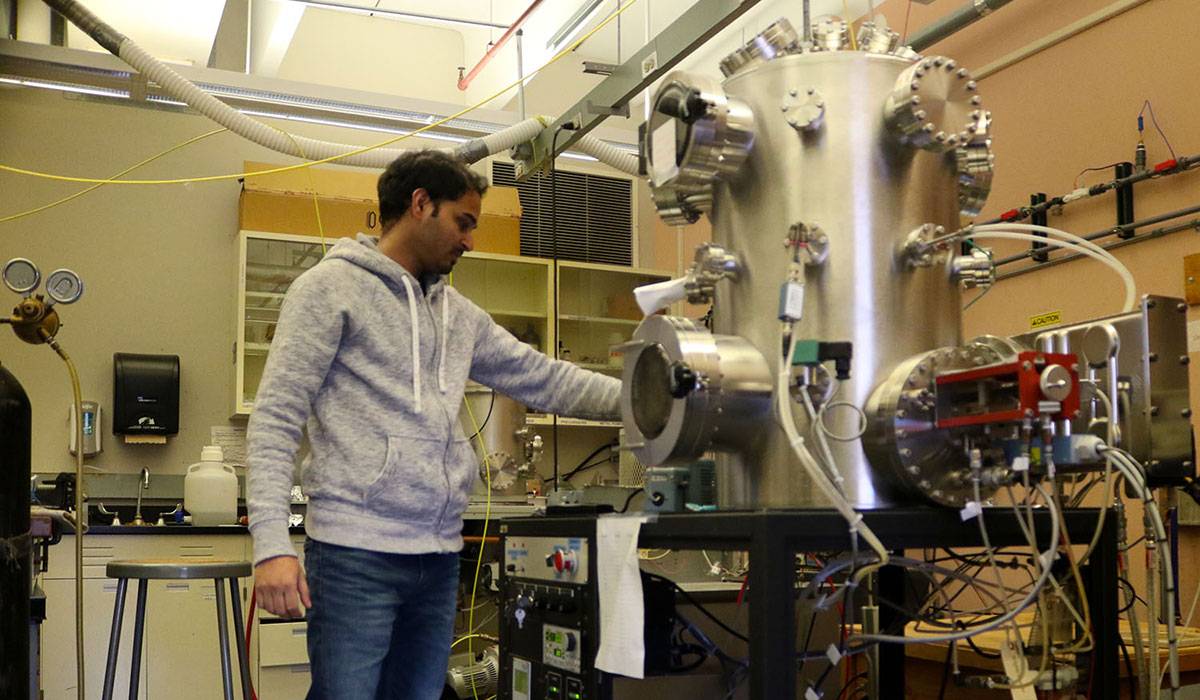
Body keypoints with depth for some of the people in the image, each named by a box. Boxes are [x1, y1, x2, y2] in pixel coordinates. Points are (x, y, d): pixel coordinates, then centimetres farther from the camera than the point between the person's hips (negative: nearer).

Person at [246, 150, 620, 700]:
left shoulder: (459, 314, 17)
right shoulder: (332, 287, -2)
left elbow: (545, 380, 18)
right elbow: (275, 418, -8)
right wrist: (271, 544, -17)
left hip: (439, 558, 7)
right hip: (356, 555, -6)